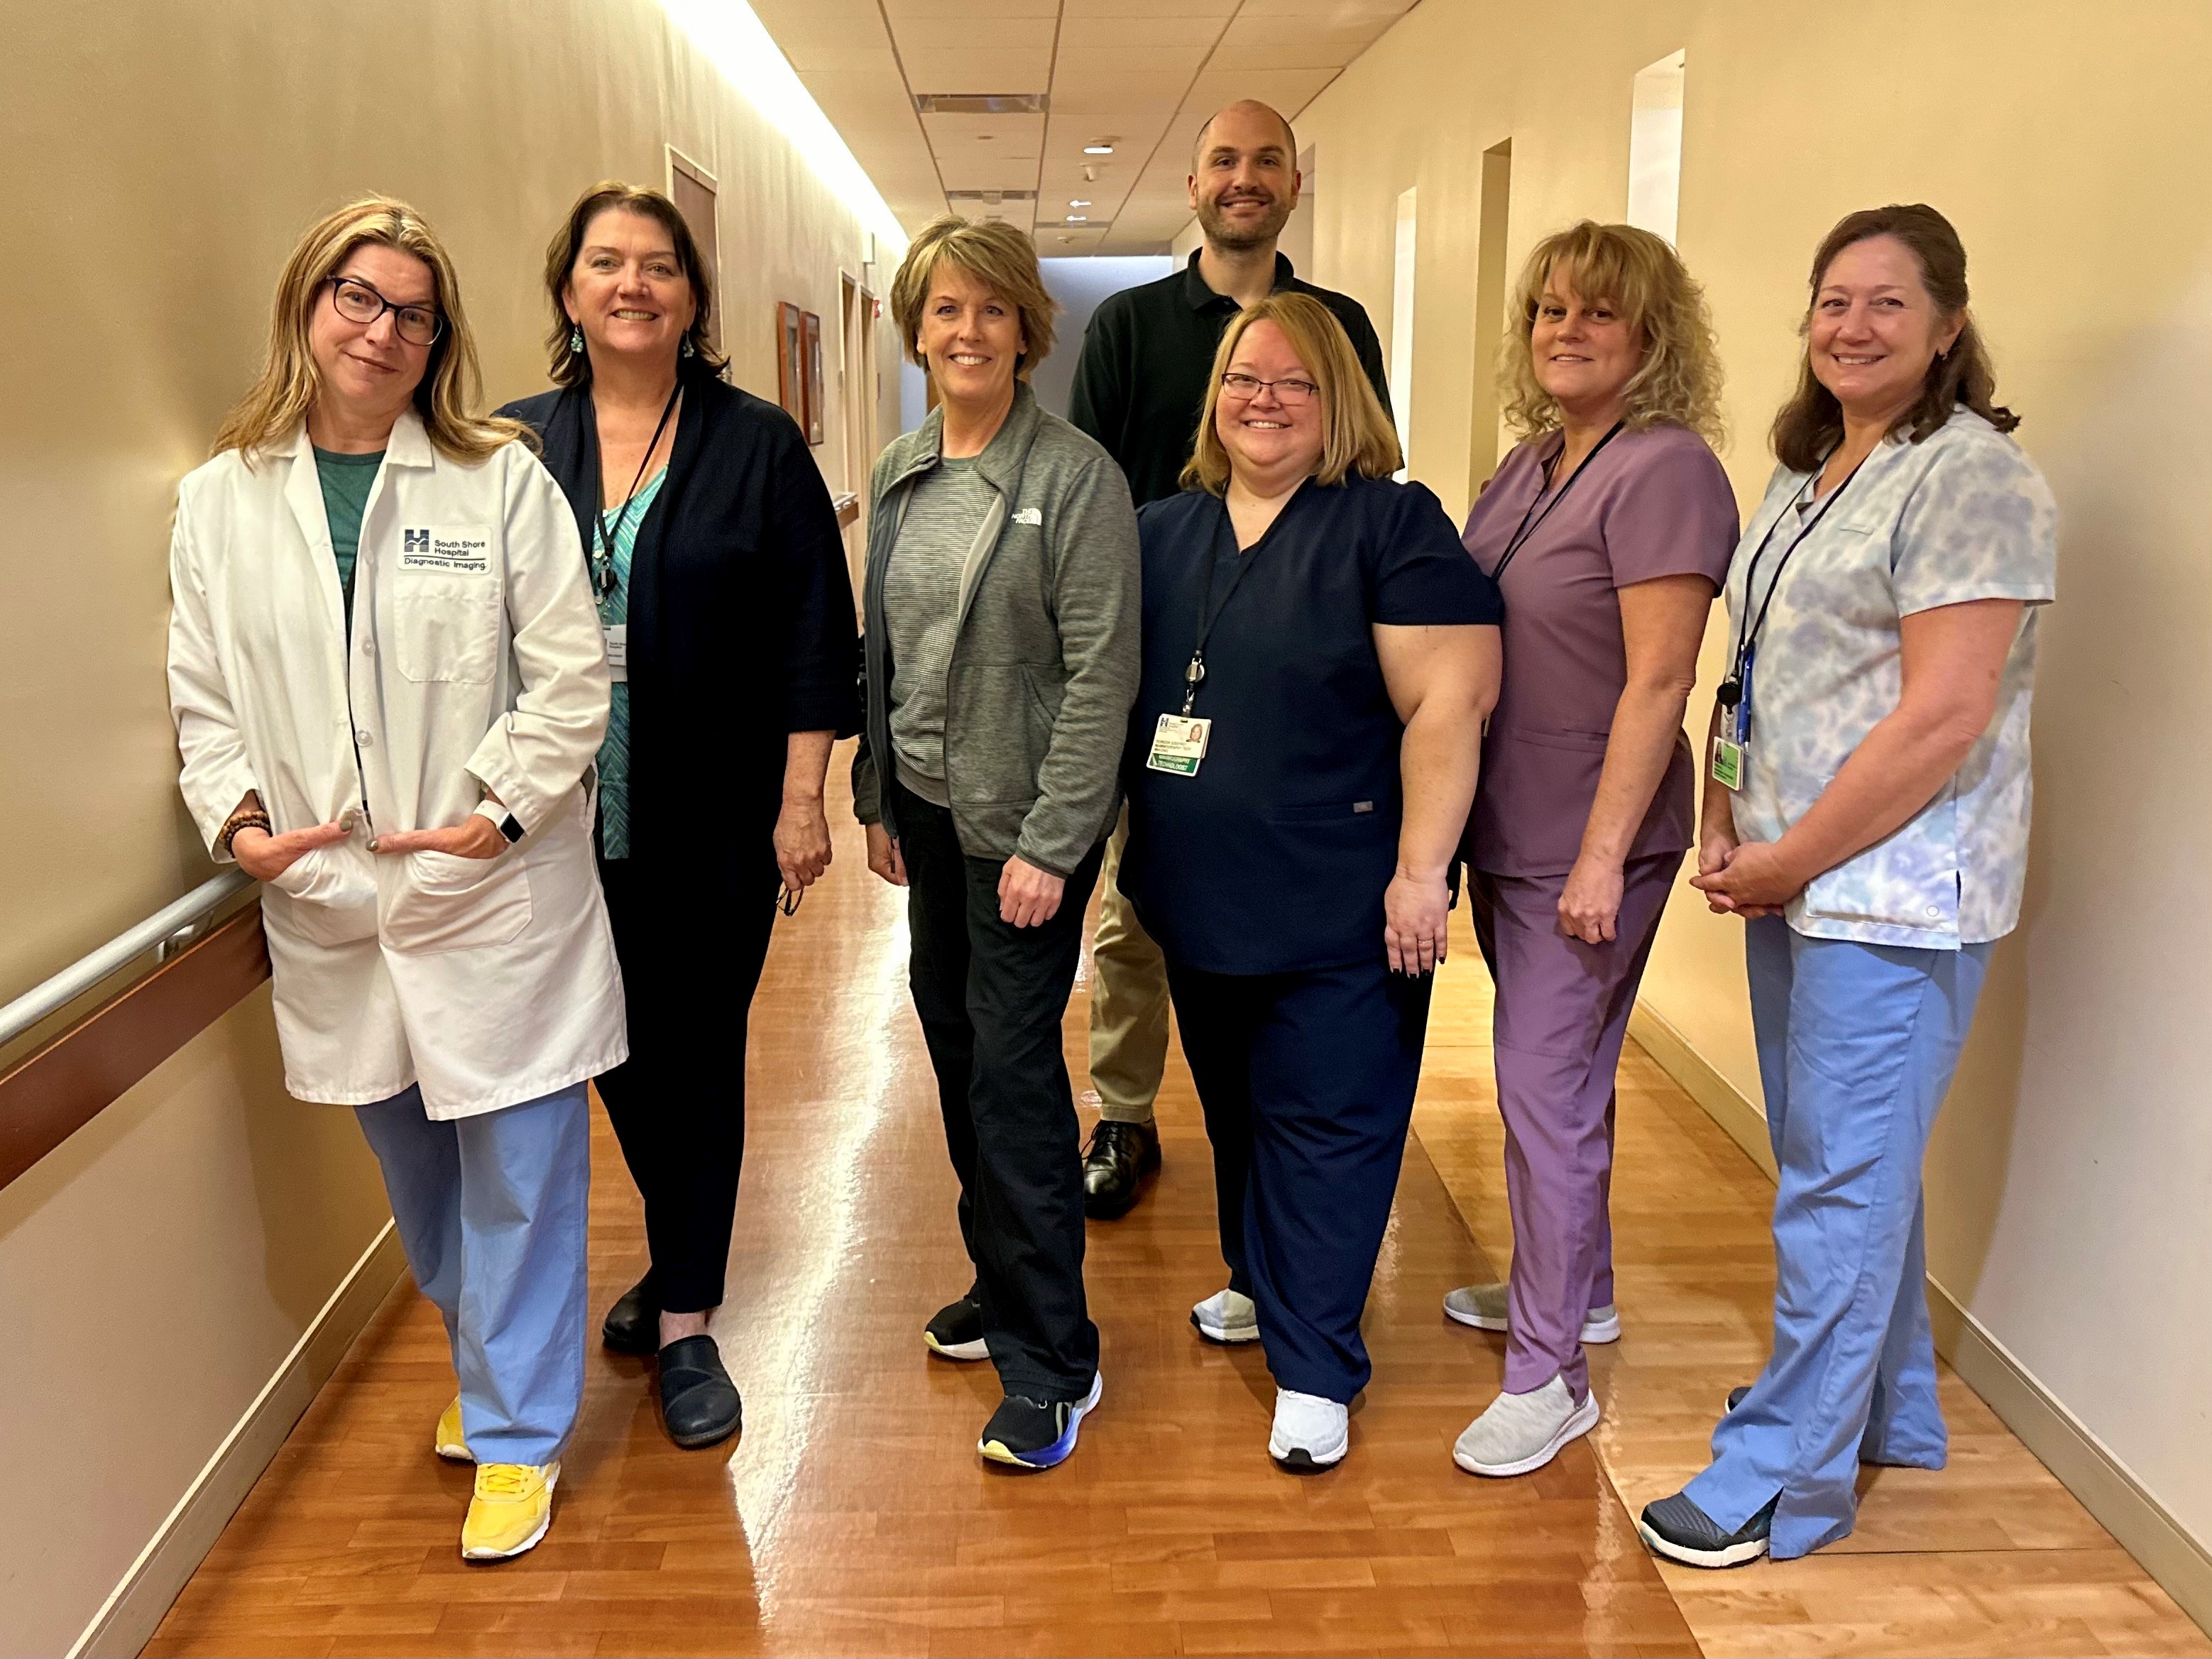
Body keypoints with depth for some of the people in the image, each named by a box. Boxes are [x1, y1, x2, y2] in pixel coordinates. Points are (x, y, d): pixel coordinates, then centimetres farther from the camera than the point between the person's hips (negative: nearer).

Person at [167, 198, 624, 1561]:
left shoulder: (503, 480, -4)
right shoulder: (223, 499, 6)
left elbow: (571, 674, -6)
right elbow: (205, 693, 9)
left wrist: (502, 809, -14)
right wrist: (237, 816, -6)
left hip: (495, 888, -3)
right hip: (328, 900, 4)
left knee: (516, 1167, 4)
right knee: (413, 1167, 18)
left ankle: (517, 1433, 21)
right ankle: (483, 1363, 42)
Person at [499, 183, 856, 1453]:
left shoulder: (758, 445, -2)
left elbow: (813, 631, -3)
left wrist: (802, 795, -8)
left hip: (714, 822, -2)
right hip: (565, 818, 3)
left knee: (698, 1055, 5)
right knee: (620, 1051, 14)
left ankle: (686, 1324, 19)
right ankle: (680, 1261, 39)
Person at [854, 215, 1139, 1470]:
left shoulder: (1075, 475, -12)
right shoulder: (900, 475, 9)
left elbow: (1103, 670, -15)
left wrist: (1049, 842, -18)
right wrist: (879, 797, 12)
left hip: (1024, 818, -7)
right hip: (928, 805, 7)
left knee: (1012, 1068, -5)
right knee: (956, 1045, 14)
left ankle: (1051, 1360, 9)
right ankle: (1005, 1284, 33)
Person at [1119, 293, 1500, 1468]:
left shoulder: (1391, 523, -9)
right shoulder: (1162, 532, 9)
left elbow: (1448, 701, -15)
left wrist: (1421, 868, -18)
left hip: (1339, 908, -6)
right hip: (1199, 899, 6)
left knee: (1326, 1126, 2)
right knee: (1234, 1107, 20)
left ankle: (1314, 1369, 14)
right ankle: (1261, 1283, 41)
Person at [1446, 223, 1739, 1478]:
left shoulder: (1666, 471, -16)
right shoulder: (1533, 461, 10)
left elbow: (1658, 680, -20)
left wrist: (1602, 856, -22)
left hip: (1588, 842, -8)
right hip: (1507, 830, 8)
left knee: (1546, 1086, -3)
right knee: (1551, 1075, 19)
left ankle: (1550, 1374, 10)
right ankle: (1573, 1290, 38)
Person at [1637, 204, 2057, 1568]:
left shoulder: (1972, 478, -12)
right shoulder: (1809, 478, 15)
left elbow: (1943, 716, -19)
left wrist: (1791, 858, -15)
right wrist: (1726, 829, 5)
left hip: (1893, 888, -8)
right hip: (1791, 880, 9)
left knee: (1842, 1180, -1)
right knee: (1846, 1162, 18)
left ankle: (1788, 1478, 12)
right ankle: (1891, 1415, 35)